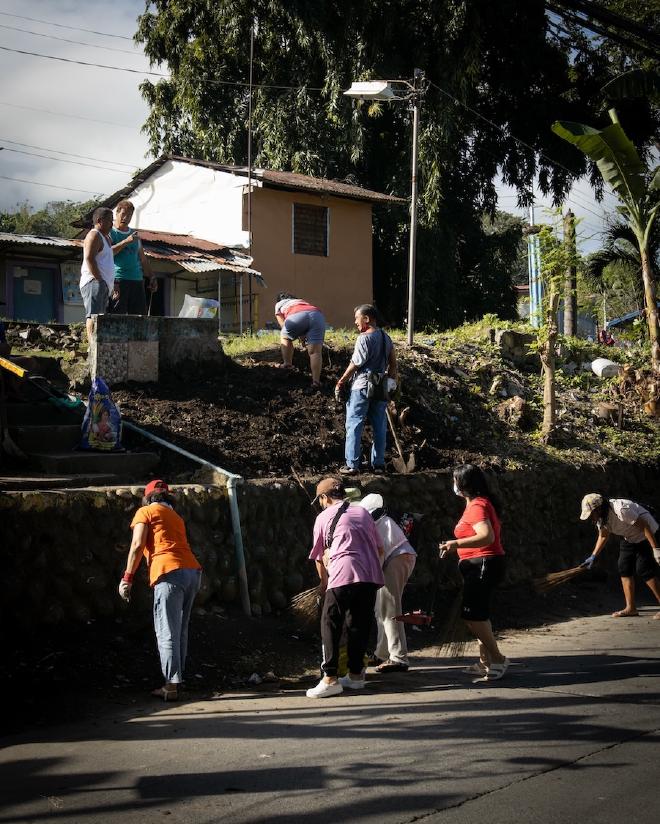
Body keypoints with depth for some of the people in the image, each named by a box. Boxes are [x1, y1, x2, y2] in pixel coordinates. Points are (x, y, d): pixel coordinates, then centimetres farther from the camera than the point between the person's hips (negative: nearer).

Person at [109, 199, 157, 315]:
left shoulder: (134, 234, 22)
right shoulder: (110, 233, 3)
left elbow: (143, 259, 26)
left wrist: (151, 277, 16)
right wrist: (125, 242, -18)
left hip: (137, 280, 6)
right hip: (118, 280, -6)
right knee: (117, 317, -10)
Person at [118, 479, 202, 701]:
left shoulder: (145, 512, 9)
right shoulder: (176, 517, 29)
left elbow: (138, 545, -2)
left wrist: (127, 578, -1)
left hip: (170, 573, -7)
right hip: (193, 571, 7)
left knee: (167, 632, -4)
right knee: (180, 630, 16)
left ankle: (171, 686, -6)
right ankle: (177, 678, 21)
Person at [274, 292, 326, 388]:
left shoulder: (279, 304, 33)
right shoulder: (301, 301, 44)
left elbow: (283, 325, 23)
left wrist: (301, 336, 26)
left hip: (297, 316, -3)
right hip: (317, 315, 3)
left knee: (285, 337, 27)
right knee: (315, 352, 2)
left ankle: (287, 364, 27)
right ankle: (316, 382, -6)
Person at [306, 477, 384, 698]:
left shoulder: (324, 517, 12)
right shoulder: (363, 512, 23)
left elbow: (319, 557, 18)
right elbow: (379, 549, 25)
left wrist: (324, 582, 32)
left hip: (344, 575, -5)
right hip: (371, 575, 5)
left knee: (330, 625, 1)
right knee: (360, 625, 14)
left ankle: (330, 679, -3)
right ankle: (356, 674, 20)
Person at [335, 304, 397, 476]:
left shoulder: (364, 338, -15)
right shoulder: (386, 337, 9)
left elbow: (355, 364, -15)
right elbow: (393, 362, 12)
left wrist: (341, 382, -6)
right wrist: (391, 381, 20)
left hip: (361, 387, -7)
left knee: (354, 425, -1)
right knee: (379, 426, 10)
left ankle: (352, 465, -1)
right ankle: (379, 464, 14)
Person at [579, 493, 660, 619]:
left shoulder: (621, 510, -35)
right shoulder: (600, 516, -7)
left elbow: (644, 526, -31)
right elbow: (603, 536, 8)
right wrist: (593, 556, 0)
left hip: (647, 536, -9)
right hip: (629, 539, 9)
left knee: (644, 569, -15)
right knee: (624, 568, 1)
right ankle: (631, 608, 5)